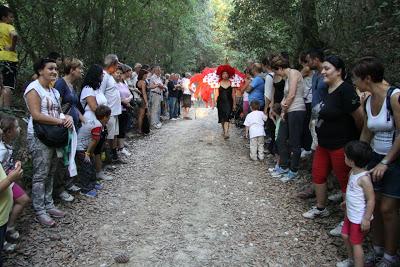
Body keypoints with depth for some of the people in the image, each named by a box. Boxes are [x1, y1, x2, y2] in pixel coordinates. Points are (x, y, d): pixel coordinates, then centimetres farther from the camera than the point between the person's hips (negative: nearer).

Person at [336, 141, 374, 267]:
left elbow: (371, 200, -25)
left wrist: (366, 219, -22)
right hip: (350, 213, 9)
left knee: (356, 242, 6)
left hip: (359, 218, -9)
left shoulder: (364, 178, -29)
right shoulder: (353, 171, -2)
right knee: (345, 235, 22)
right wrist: (347, 201, 27)